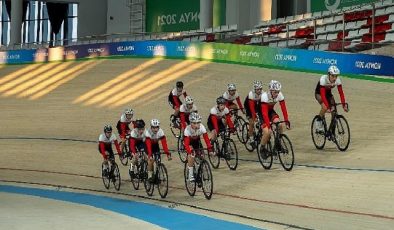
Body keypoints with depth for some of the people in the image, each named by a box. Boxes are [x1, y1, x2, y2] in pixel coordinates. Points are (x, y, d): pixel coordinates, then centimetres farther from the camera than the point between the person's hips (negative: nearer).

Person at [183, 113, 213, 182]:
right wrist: (190, 152, -58)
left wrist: (210, 149, -44)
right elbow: (186, 143, -43)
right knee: (191, 155, -25)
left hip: (197, 140, 3)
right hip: (189, 141, -3)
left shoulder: (201, 127, -31)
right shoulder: (188, 129, -37)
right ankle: (191, 175, -15)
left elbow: (206, 139, -33)